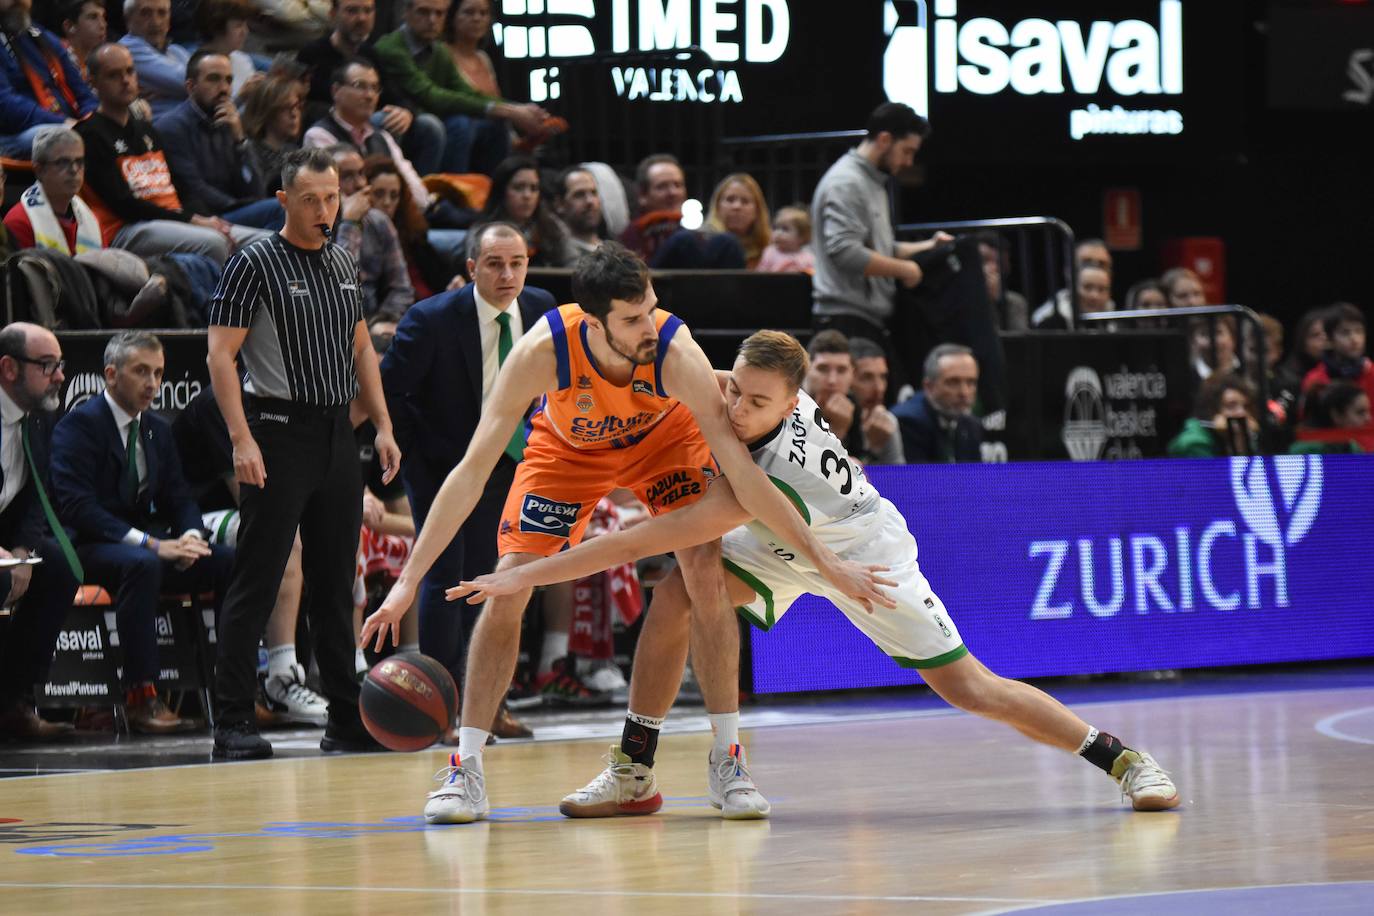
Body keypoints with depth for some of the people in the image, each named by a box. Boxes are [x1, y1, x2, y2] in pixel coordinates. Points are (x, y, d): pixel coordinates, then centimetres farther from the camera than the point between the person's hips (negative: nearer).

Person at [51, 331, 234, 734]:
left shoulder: (159, 430, 16)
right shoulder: (79, 424, -9)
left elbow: (178, 499, 15)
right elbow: (76, 507, -19)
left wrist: (189, 536, -11)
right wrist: (150, 544, -26)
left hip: (148, 542, 7)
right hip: (92, 548, -7)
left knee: (232, 560, -15)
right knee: (142, 564, -40)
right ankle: (141, 698, -38)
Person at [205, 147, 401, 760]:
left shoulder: (343, 264, 13)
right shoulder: (254, 265, -8)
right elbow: (220, 354, -11)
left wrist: (382, 426, 12)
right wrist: (242, 439, -20)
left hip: (336, 434, 7)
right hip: (278, 431, -7)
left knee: (335, 583, 10)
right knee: (257, 583, -6)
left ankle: (346, 720, 14)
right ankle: (232, 724, -4)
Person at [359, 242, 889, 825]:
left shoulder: (676, 353, -39)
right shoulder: (542, 350, -39)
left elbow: (743, 474, -33)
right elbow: (472, 471, -34)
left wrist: (824, 561, -33)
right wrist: (408, 582, -37)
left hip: (665, 434, 0)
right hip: (566, 447, 0)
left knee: (705, 572, -18)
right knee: (507, 586, -11)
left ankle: (728, 757, -6)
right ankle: (466, 769, -2)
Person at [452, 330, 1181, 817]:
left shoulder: (769, 479, -45)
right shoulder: (754, 390, -26)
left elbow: (639, 543, -46)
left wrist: (525, 576, -45)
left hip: (865, 555, -7)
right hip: (779, 549, 7)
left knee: (969, 689, -10)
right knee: (674, 599, -15)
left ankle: (1119, 758, 8)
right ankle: (631, 776, -5)